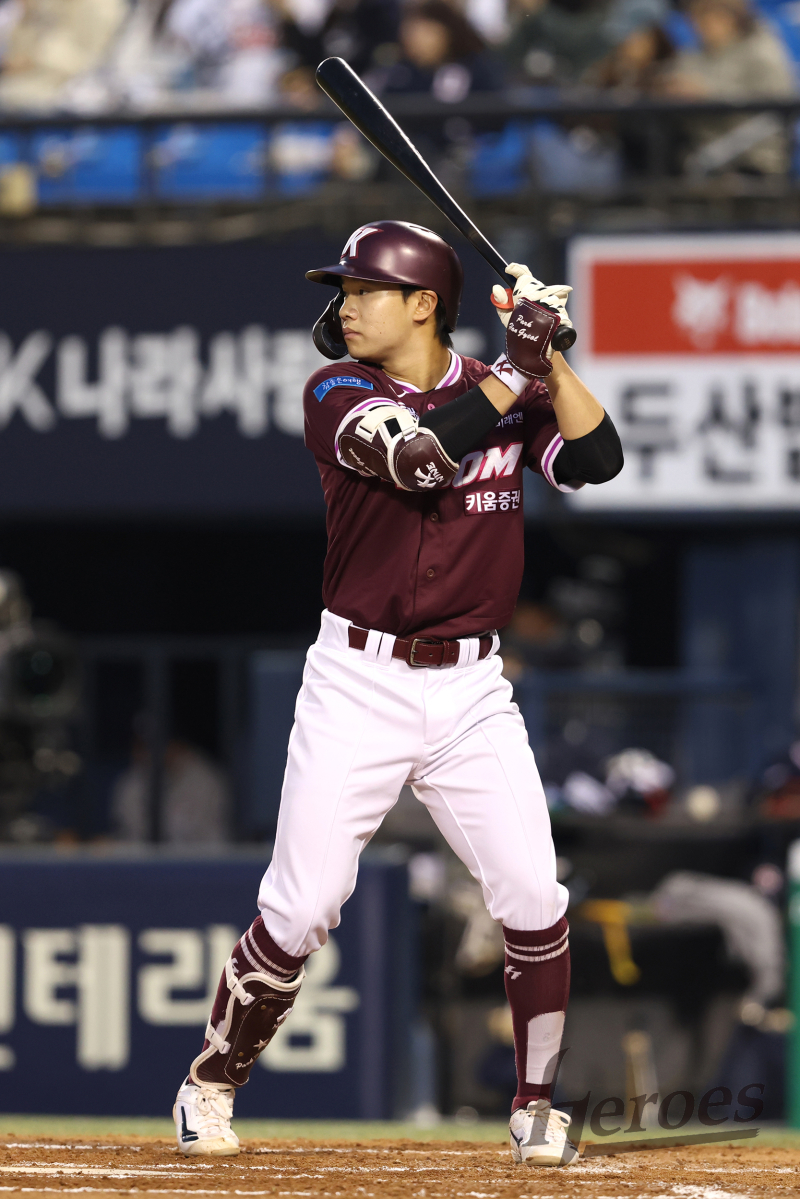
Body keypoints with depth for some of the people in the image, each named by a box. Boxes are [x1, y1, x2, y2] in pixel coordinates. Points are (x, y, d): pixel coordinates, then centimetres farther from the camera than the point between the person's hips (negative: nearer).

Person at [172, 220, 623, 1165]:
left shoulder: (503, 395, 6)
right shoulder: (337, 395, -4)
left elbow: (596, 460, -8)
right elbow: (422, 456, -21)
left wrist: (546, 354, -12)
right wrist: (514, 368, -18)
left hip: (470, 693, 2)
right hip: (357, 685, -2)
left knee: (533, 902, -6)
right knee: (299, 910, -6)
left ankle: (537, 1106, 11)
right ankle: (211, 1082, 14)